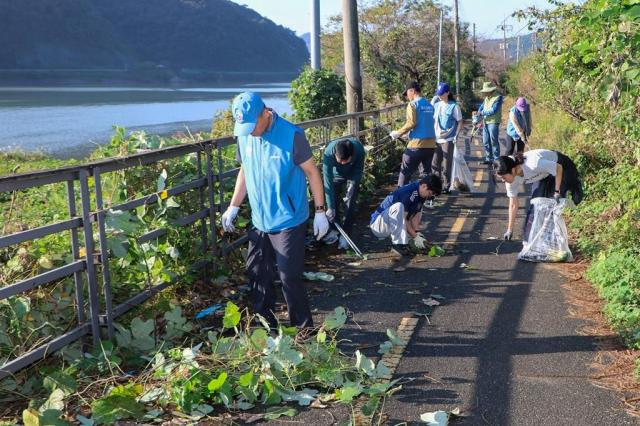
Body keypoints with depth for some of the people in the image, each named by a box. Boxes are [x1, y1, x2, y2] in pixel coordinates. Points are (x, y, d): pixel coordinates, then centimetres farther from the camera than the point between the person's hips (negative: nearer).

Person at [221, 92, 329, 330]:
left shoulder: (291, 135, -15)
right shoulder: (245, 137, 2)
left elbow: (311, 172, -9)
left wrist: (320, 212, -8)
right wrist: (233, 207, 9)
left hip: (288, 222, -6)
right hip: (259, 221, 6)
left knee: (290, 277, -3)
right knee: (256, 274, 12)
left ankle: (303, 330, 13)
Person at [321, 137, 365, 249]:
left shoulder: (358, 149, -38)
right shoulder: (328, 153, -39)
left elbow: (359, 169, -17)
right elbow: (328, 181, -36)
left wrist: (352, 187, -25)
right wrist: (330, 207, -35)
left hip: (353, 175, 0)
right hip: (336, 174, 1)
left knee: (350, 203, -7)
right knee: (333, 201, 1)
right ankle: (335, 230, 20)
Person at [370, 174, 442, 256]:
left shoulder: (420, 195, 3)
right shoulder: (408, 192, -24)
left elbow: (415, 216, 1)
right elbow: (403, 219, -24)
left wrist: (416, 232, -14)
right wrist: (415, 237, -21)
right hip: (377, 225, -9)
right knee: (398, 206, -33)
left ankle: (404, 242, 1)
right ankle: (398, 244, -26)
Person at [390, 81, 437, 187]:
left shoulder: (413, 104, -7)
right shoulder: (429, 104, 15)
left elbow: (411, 123, -17)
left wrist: (398, 133, -7)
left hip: (417, 144, -7)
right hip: (430, 144, 7)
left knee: (405, 172, 2)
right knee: (425, 173, 12)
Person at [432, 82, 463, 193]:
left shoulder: (454, 106, -6)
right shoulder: (436, 105, 9)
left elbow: (460, 122, -3)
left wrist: (456, 136, -12)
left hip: (448, 139, -5)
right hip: (436, 139, 5)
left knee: (446, 165, 0)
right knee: (435, 164, 7)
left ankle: (446, 186, 10)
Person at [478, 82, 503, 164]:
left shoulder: (498, 97, -12)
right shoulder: (487, 98, 13)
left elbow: (494, 110, -18)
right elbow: (482, 106, 18)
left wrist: (482, 112, -11)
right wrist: (478, 113, -3)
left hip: (493, 122, -8)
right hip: (486, 122, 8)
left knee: (494, 141, -4)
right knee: (486, 142, 11)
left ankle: (496, 160, 4)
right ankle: (488, 159, 21)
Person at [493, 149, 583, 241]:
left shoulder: (533, 165, -44)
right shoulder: (512, 179, -23)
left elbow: (559, 168, -29)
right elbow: (513, 205, -13)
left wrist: (557, 191, -26)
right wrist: (510, 230, -10)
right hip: (542, 175, 5)